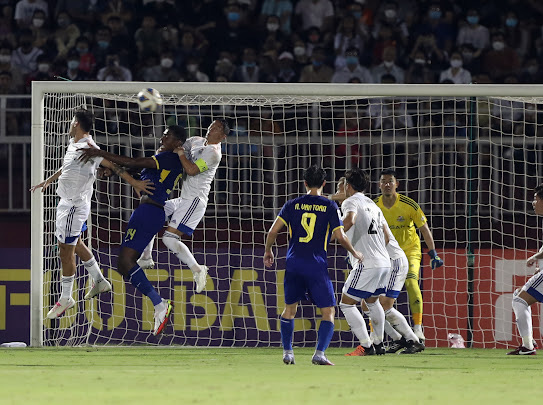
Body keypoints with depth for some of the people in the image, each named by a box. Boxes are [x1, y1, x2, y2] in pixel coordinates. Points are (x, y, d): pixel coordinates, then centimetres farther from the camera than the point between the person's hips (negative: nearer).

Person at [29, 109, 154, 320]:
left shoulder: (87, 147, -20)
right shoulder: (73, 144, 8)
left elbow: (112, 166, -21)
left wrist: (134, 183, -23)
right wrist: (48, 181, 36)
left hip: (75, 205, -10)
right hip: (67, 202, 10)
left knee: (66, 250, -4)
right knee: (76, 244, 23)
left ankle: (65, 299, 5)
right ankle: (99, 281, 36)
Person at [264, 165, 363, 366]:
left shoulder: (292, 205, 6)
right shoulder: (329, 206, -1)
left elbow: (273, 231, 2)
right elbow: (340, 236, -4)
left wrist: (268, 251, 20)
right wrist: (355, 253, 14)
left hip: (294, 263, 3)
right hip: (317, 265, -3)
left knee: (289, 308, 19)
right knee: (328, 311, 2)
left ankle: (287, 351, 14)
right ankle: (320, 353, -14)